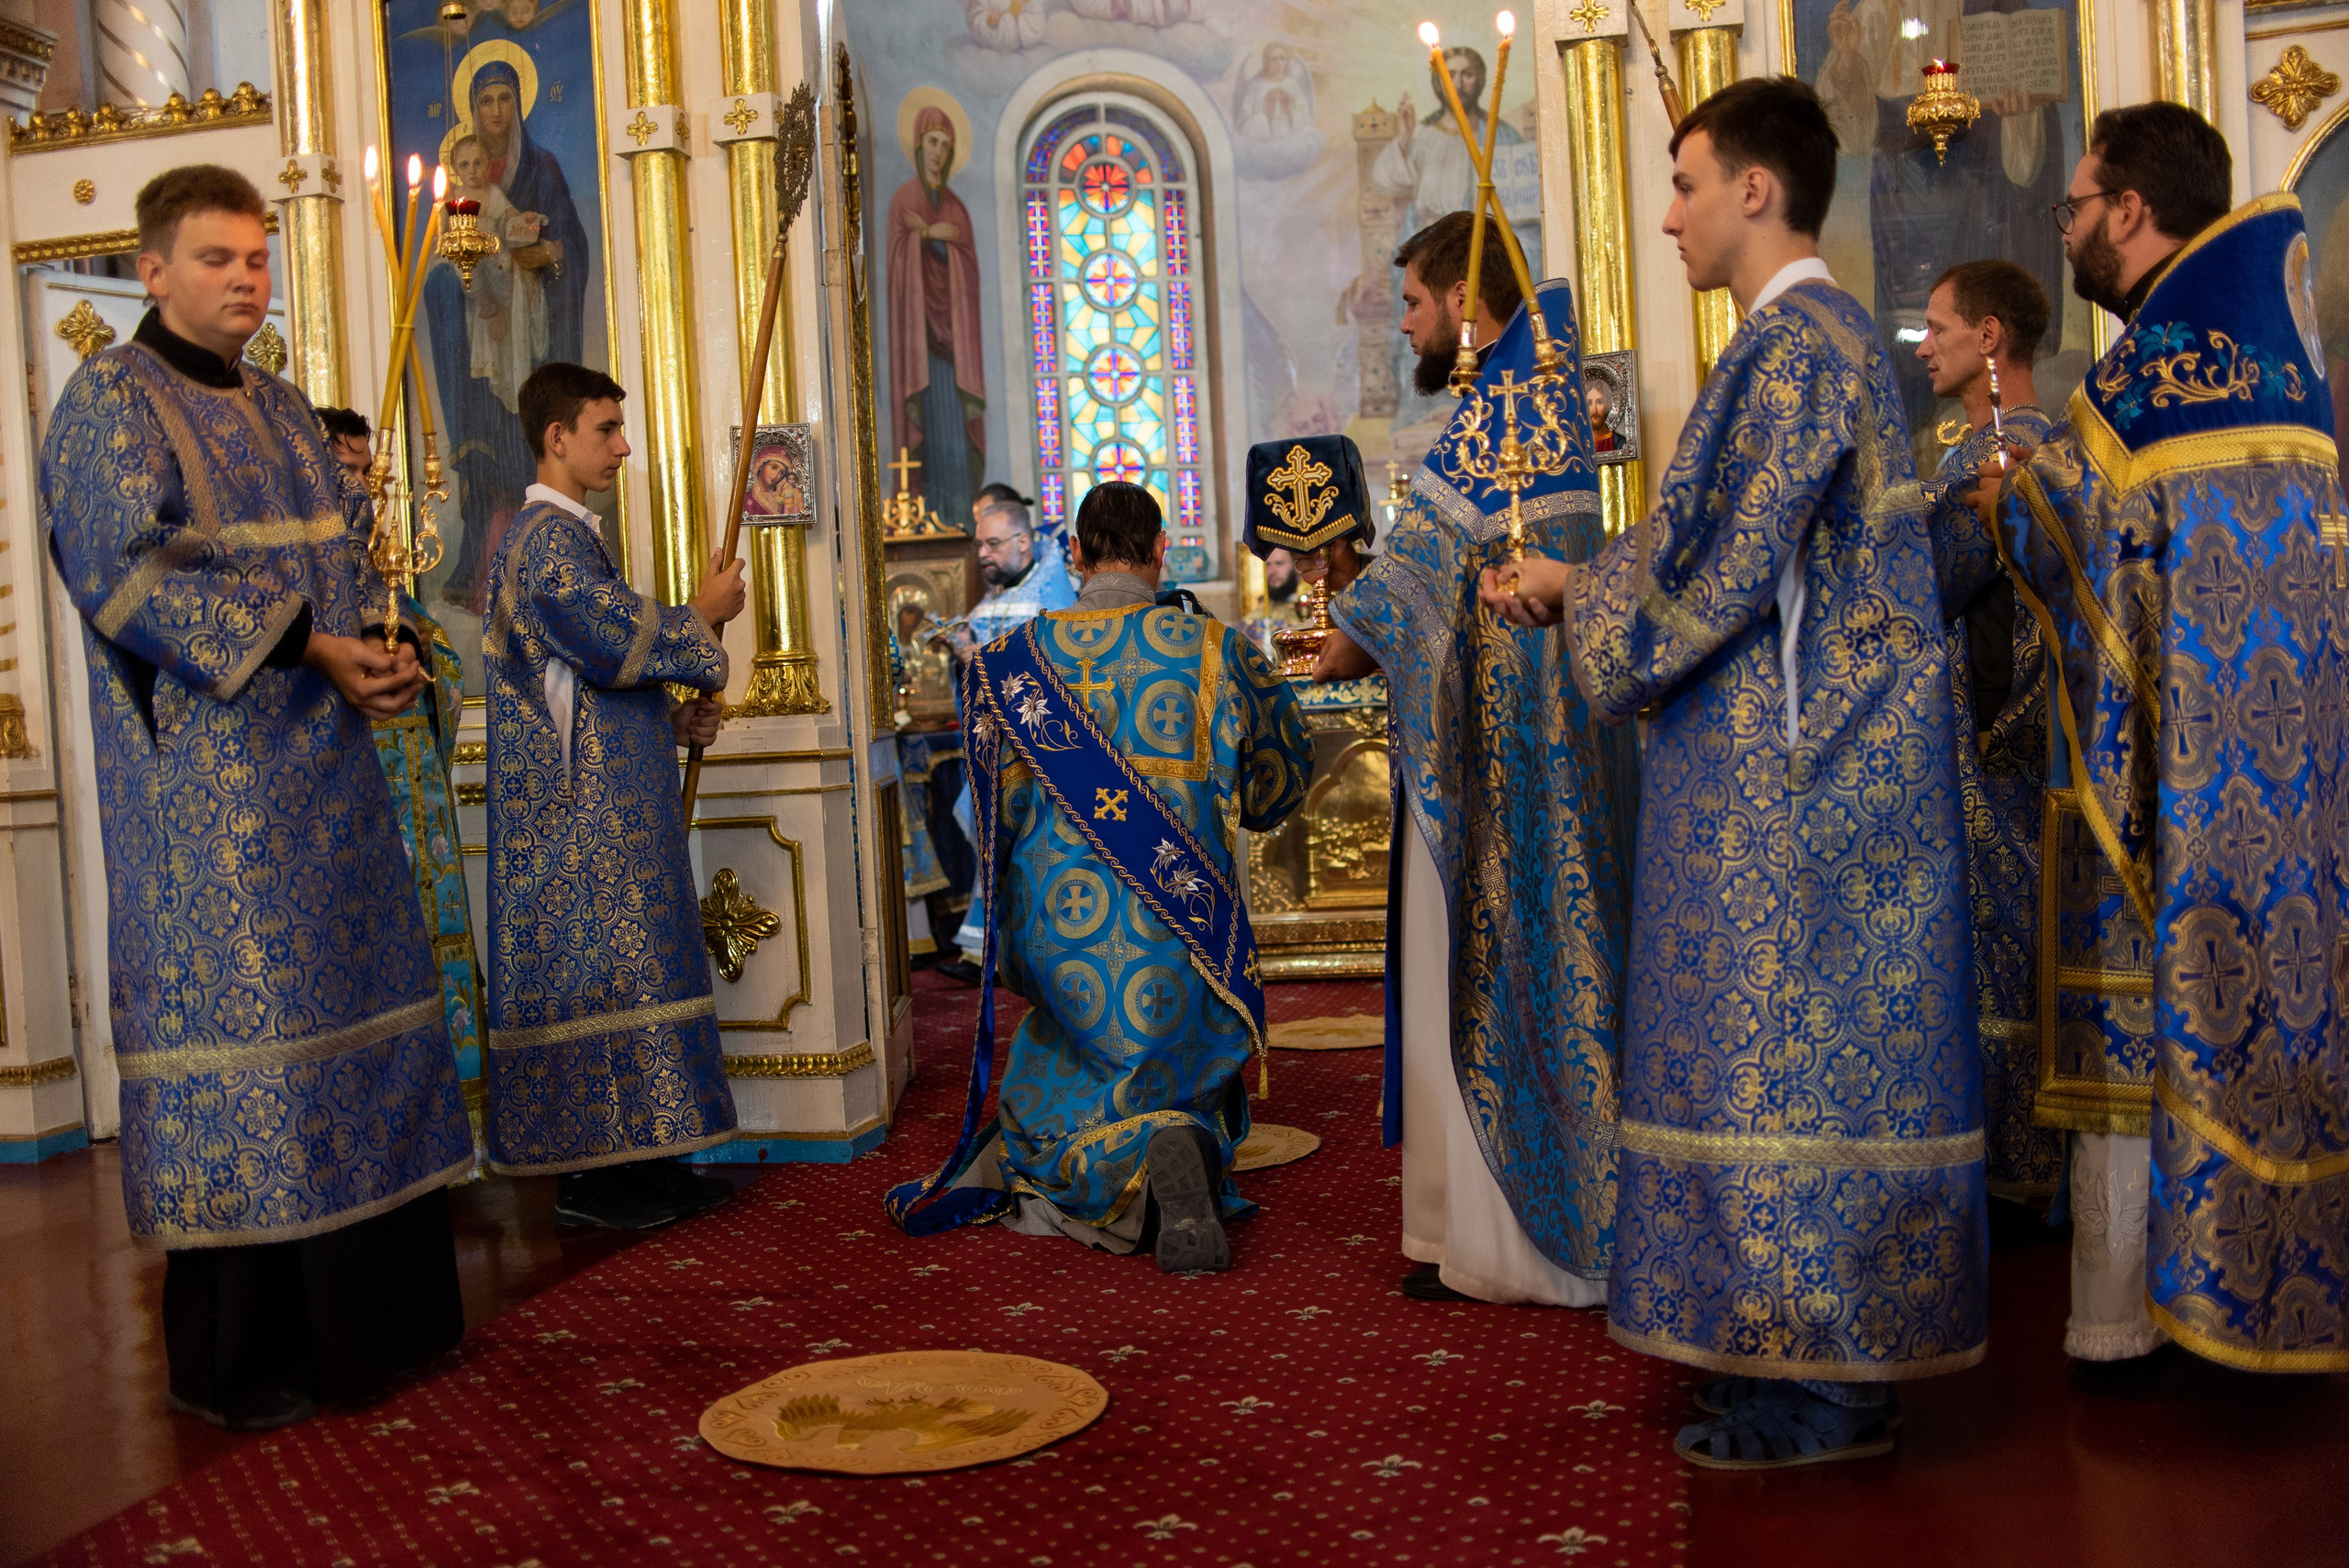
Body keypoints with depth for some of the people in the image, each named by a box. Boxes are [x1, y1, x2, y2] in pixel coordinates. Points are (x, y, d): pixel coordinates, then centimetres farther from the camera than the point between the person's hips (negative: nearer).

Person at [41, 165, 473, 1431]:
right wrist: (306, 648, -20)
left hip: (316, 767, 8)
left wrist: (384, 650, -1)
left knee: (346, 1008, 9)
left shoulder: (280, 409, 18)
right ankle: (225, 1354, 3)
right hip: (205, 778, -8)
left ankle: (356, 1313, 19)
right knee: (227, 1012, -7)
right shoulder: (111, 399, -5)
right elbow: (121, 573, -16)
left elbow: (343, 565, 21)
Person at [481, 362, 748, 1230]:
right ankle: (588, 1175, -1)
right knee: (587, 969, -7)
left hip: (605, 808, 10)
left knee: (617, 964, 11)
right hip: (578, 811, -10)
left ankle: (634, 1156, 16)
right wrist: (704, 615, -4)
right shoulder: (547, 538, -13)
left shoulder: (567, 534, 19)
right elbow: (622, 638, -21)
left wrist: (672, 720, 11)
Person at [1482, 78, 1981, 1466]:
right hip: (1821, 764, 10)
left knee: (1784, 1041, -4)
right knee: (1825, 1039, 13)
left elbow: (1722, 564, -18)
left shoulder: (1790, 346, -15)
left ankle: (1821, 1392, 6)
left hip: (1789, 778, -10)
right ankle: (1843, 1350, 23)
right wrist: (1580, 581, 14)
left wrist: (1578, 600, -2)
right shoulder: (1835, 335, 17)